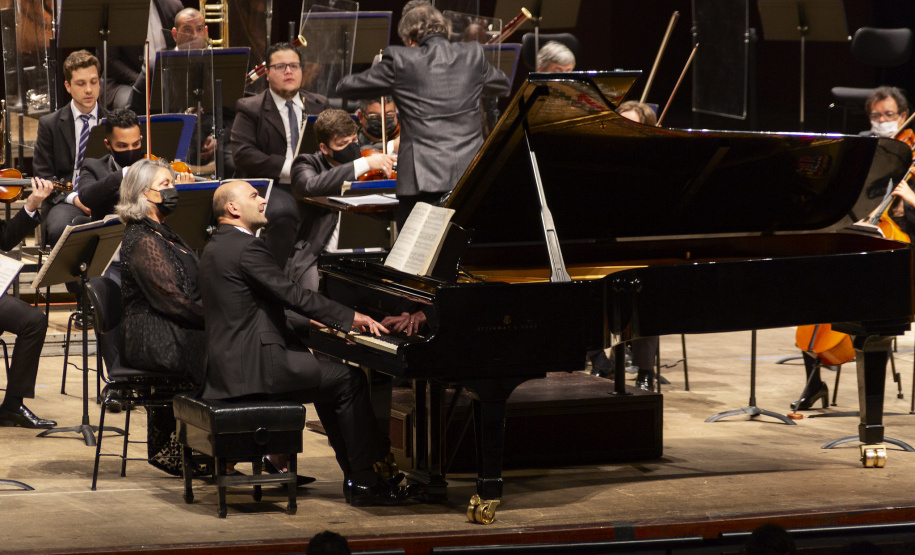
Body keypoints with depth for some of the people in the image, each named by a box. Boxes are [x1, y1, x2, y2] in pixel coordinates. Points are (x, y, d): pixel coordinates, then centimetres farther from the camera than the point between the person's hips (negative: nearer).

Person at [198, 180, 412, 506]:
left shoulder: (218, 247, 18)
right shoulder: (246, 247, -15)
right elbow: (292, 294, -18)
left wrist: (309, 322, 22)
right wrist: (350, 317, -12)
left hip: (231, 363, 11)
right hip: (253, 366, -11)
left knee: (330, 376, 22)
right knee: (350, 380, -6)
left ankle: (356, 475, 19)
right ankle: (364, 483, -3)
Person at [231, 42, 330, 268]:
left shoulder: (319, 105, 19)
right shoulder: (250, 109, 4)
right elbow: (242, 154, -8)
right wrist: (288, 168, -17)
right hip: (272, 188, -3)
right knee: (282, 214, -37)